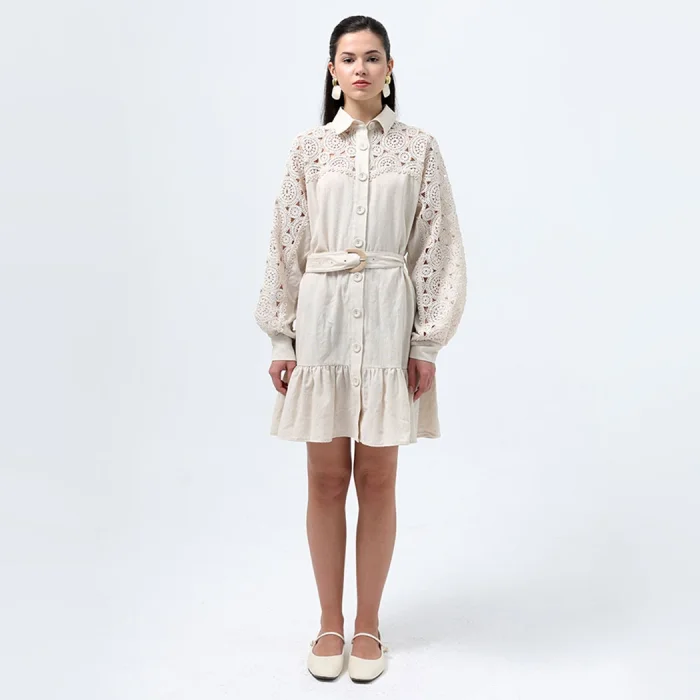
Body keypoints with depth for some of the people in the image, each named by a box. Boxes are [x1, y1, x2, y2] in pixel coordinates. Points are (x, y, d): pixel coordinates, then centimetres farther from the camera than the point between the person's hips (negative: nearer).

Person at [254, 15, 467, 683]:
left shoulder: (419, 148, 3)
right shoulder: (308, 147, 6)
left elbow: (438, 247, 1)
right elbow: (286, 245, 5)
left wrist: (427, 342, -4)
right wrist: (281, 338, 1)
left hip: (389, 321, -1)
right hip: (321, 318, 1)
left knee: (377, 478, 6)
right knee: (325, 478, 7)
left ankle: (368, 623, 23)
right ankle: (330, 622, 24)